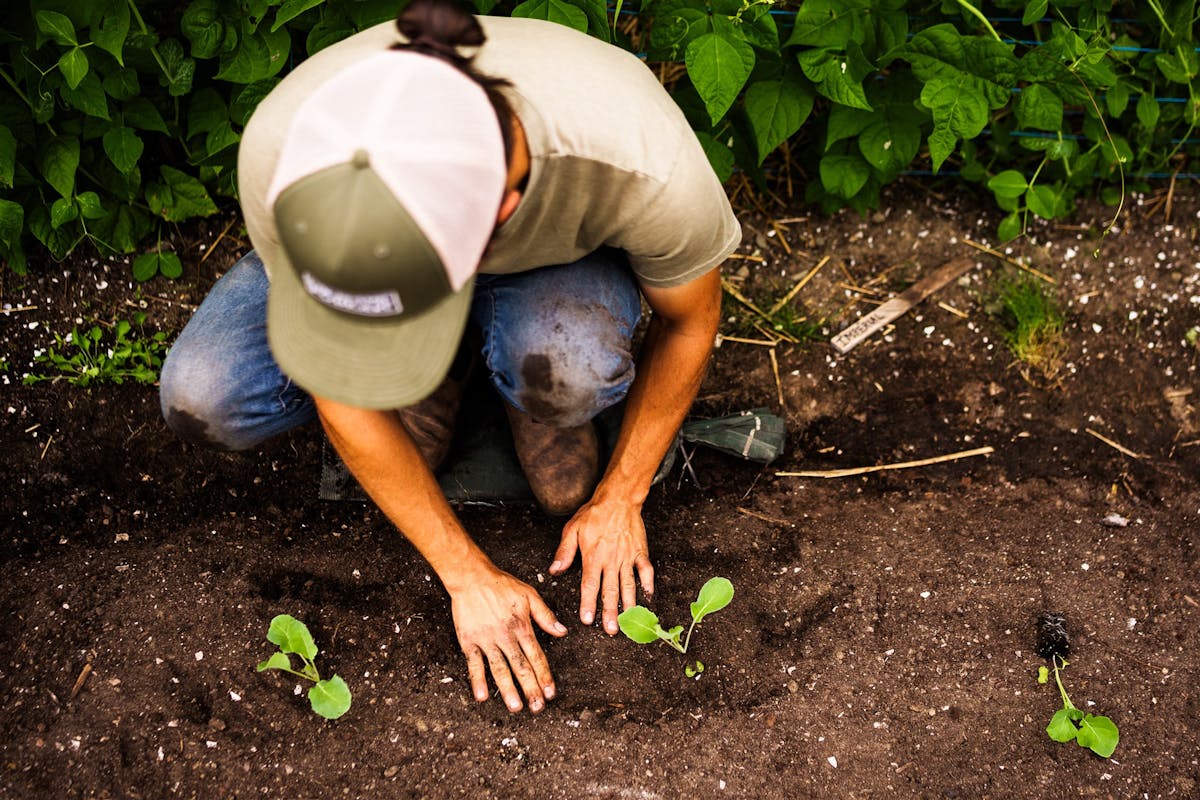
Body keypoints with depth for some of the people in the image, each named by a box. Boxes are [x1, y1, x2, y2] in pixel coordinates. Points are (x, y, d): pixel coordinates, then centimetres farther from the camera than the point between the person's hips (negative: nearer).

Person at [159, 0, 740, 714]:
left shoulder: (641, 158, -40)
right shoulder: (285, 154, -36)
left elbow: (689, 322, -16)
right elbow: (339, 393, -21)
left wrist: (619, 501, -9)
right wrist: (467, 575, -17)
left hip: (560, 260, -1)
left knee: (566, 363, -38)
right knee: (202, 400, -22)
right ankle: (430, 384, 4)